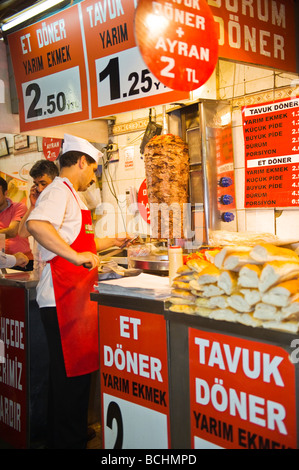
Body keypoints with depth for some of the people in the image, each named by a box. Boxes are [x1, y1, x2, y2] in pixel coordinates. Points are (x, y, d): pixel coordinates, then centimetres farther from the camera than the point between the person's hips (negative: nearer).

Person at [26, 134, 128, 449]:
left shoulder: (69, 195, 21)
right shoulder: (59, 192, -12)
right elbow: (36, 224, -33)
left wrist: (112, 242, 38)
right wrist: (77, 256, -35)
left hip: (76, 299, 10)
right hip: (63, 301, -10)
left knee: (78, 371, 19)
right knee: (69, 376, -2)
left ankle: (76, 436, 34)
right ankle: (65, 442, 12)